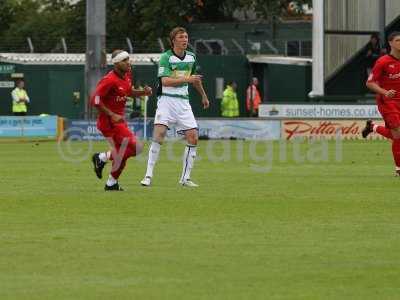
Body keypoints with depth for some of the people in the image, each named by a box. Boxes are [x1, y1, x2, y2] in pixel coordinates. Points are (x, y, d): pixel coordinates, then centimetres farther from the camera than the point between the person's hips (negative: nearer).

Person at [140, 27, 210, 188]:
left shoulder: (191, 57, 10)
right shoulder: (166, 57, -9)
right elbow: (165, 81, -20)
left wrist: (203, 96, 37)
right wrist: (186, 79, -27)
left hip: (183, 102, 6)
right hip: (167, 100, -5)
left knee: (193, 137, -3)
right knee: (159, 134, -20)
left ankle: (185, 178, 6)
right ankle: (148, 176, -15)